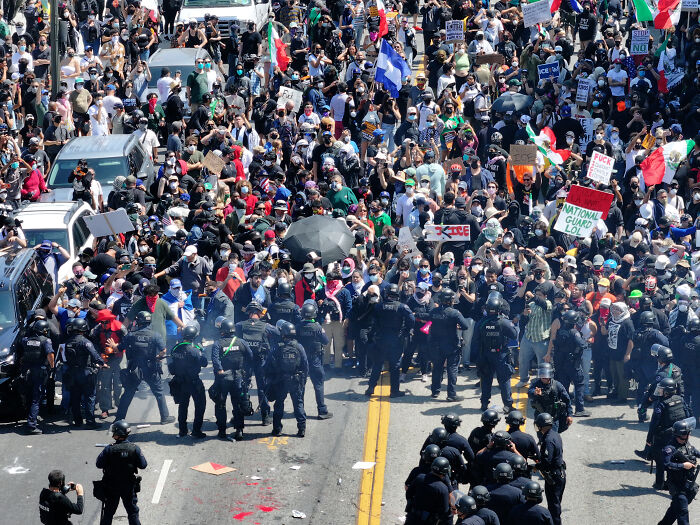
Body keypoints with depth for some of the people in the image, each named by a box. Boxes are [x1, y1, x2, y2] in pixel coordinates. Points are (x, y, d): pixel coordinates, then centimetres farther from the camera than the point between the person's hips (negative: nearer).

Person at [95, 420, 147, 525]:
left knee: (108, 512, 15)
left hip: (111, 488, -1)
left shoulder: (109, 449, -18)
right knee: (133, 512, 13)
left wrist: (103, 453, 6)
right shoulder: (134, 448, -14)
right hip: (129, 487, 1)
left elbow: (99, 464, -11)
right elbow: (143, 465, -7)